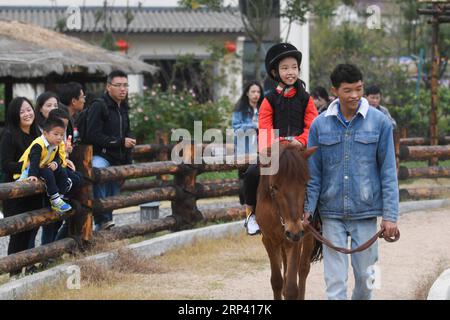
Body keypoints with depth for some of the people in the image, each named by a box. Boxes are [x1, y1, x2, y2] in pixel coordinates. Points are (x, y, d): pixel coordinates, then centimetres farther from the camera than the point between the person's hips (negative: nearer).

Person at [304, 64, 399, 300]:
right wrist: (308, 209, -4)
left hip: (365, 212, 0)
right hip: (332, 213, 1)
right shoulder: (320, 125, 1)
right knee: (335, 279, -1)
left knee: (365, 275, 10)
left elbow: (388, 172, -3)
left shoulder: (379, 122, -3)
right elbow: (313, 172, 5)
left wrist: (390, 215, -7)